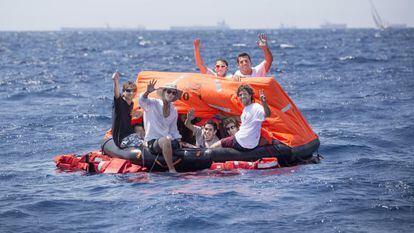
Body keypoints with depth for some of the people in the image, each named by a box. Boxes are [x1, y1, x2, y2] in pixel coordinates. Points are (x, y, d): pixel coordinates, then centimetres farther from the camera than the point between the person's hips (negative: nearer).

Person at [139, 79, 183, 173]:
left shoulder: (173, 111, 16)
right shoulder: (153, 104, -2)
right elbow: (142, 100, -25)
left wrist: (179, 141, 2)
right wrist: (147, 92, -46)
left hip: (168, 140, 7)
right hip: (153, 142, -7)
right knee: (166, 140, -37)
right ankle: (172, 170, -37)